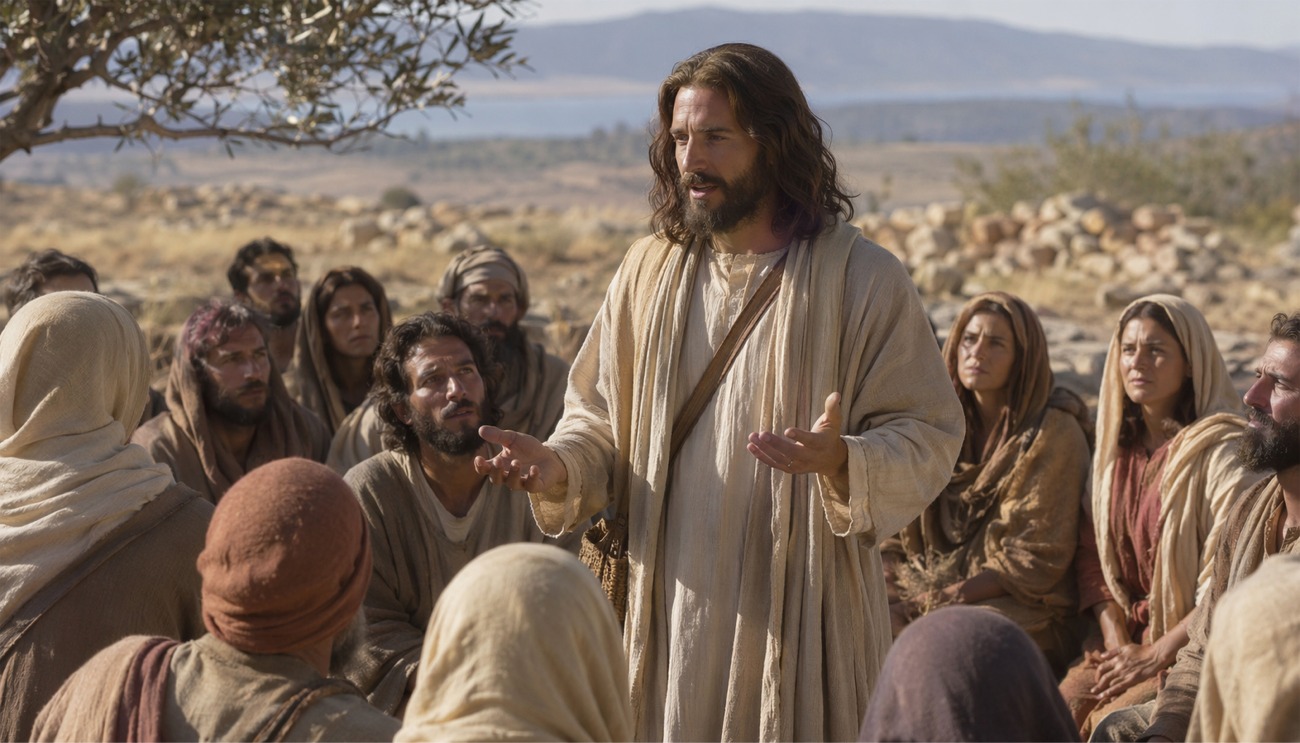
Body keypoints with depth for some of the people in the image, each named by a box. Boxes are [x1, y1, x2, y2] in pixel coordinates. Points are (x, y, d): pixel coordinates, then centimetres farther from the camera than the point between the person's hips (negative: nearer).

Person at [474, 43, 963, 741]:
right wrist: (560, 469, -11)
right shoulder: (649, 271, 7)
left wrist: (841, 462, -28)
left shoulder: (864, 279, -6)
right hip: (673, 617, 3)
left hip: (801, 617, -3)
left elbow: (929, 436, -8)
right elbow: (600, 418, 11)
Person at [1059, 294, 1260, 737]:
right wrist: (1116, 641, -6)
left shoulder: (1221, 450, -11)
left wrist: (1155, 655, -18)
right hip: (1130, 639, 6)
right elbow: (1093, 551, 9)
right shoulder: (1117, 445, 11)